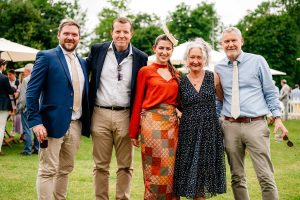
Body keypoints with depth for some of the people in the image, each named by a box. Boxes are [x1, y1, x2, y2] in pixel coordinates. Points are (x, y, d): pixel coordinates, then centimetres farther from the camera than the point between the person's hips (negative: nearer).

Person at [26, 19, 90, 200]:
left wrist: (86, 122, 8)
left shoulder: (83, 62, 15)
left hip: (76, 125, 6)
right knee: (48, 171, -2)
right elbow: (32, 92, -9)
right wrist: (35, 122, -18)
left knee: (66, 169, 14)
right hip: (53, 123, -6)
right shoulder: (46, 57, -4)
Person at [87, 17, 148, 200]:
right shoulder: (98, 50, 3)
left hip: (125, 116, 0)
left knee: (126, 165, 6)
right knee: (101, 165, 7)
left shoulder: (140, 58, 2)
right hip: (100, 114, 0)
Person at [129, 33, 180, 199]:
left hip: (172, 122, 4)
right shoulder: (145, 71, 2)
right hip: (152, 122, -4)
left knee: (170, 168, 6)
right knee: (154, 168, -2)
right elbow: (138, 102, 0)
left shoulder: (175, 74, 14)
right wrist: (133, 132, -4)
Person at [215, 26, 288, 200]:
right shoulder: (219, 68, 10)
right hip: (230, 126, 3)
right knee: (237, 177, 11)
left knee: (266, 177, -7)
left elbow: (270, 92, 5)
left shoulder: (257, 61, 2)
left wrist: (278, 117, -3)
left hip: (256, 125, -3)